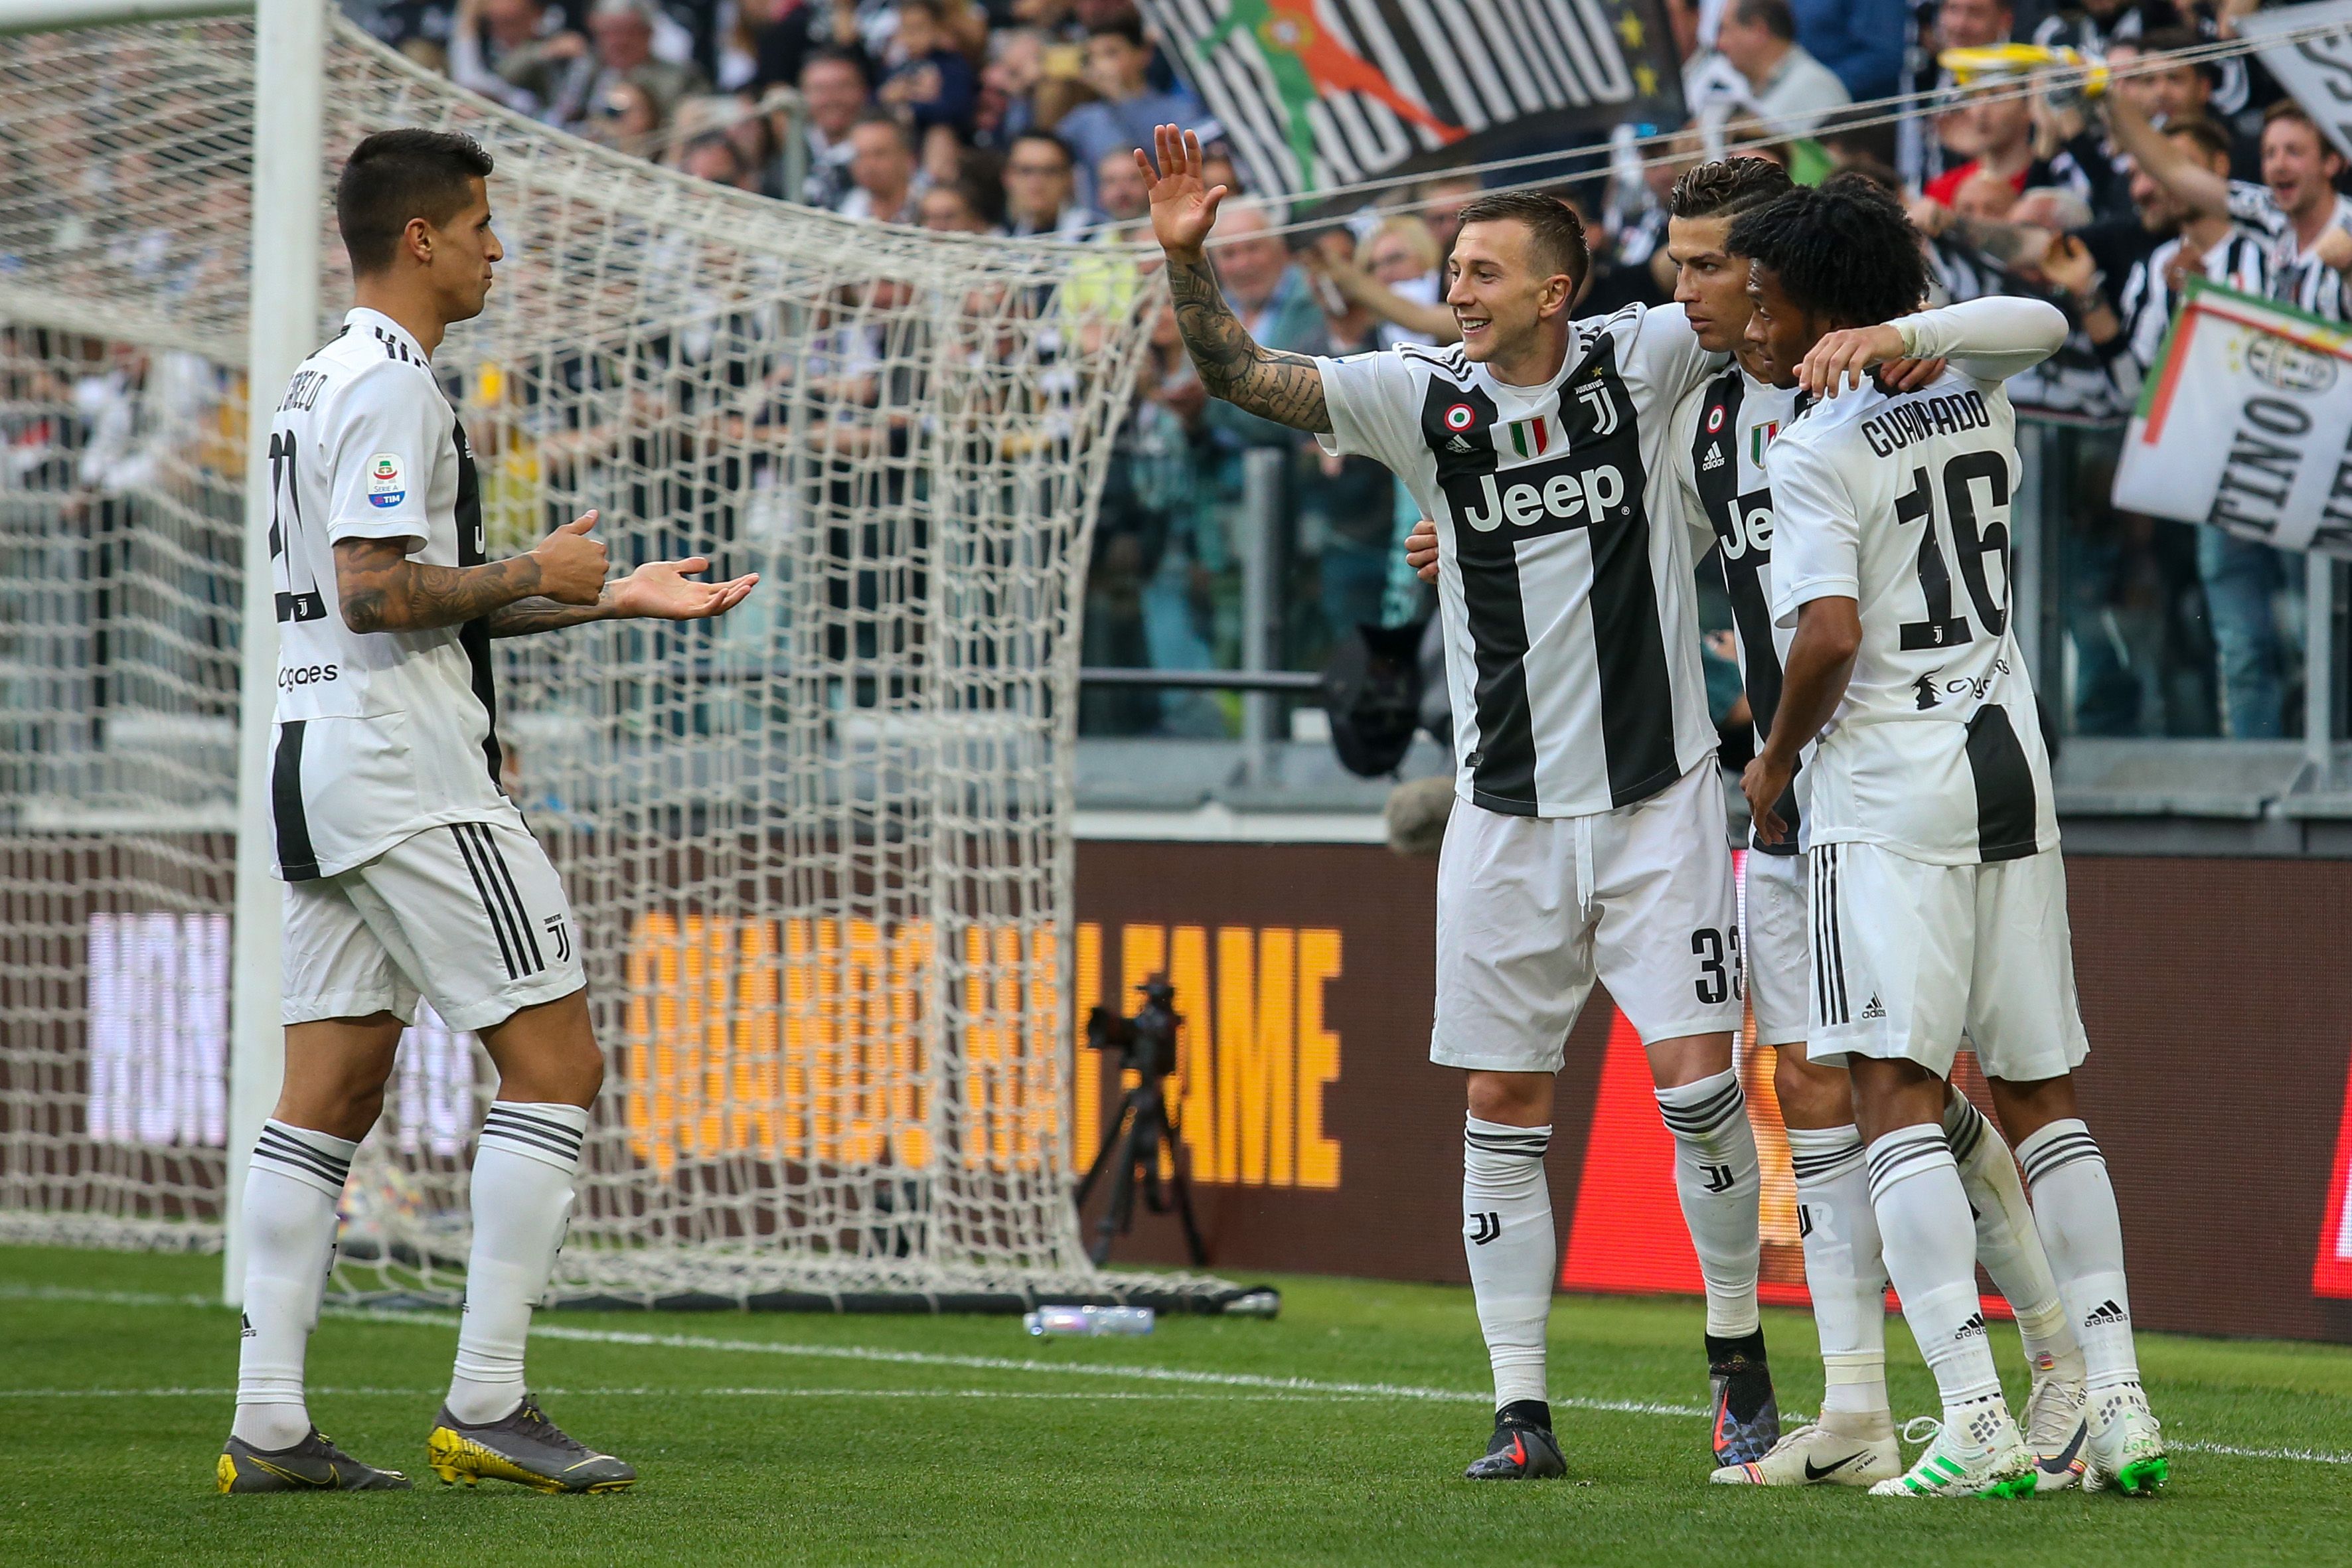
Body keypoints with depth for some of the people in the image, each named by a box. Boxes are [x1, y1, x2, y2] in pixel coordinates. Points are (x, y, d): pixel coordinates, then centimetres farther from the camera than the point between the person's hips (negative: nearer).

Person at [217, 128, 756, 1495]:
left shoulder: (328, 383, 20)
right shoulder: (392, 386, -12)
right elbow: (377, 593, -22)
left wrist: (615, 599, 24)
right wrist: (534, 576, -9)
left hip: (322, 767, 10)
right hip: (409, 777, -10)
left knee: (329, 1093, 7)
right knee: (556, 1061, -6)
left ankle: (271, 1426, 3)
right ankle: (488, 1405, -10)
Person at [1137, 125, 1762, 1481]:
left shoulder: (1644, 363, -3)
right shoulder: (1422, 398, 1)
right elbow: (1242, 376, -1)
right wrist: (1188, 256, -16)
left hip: (1655, 796, -2)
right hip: (1507, 814, 2)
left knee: (1697, 1076, -8)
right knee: (1503, 1110, 2)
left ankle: (1741, 1356, 11)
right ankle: (1522, 1409, 7)